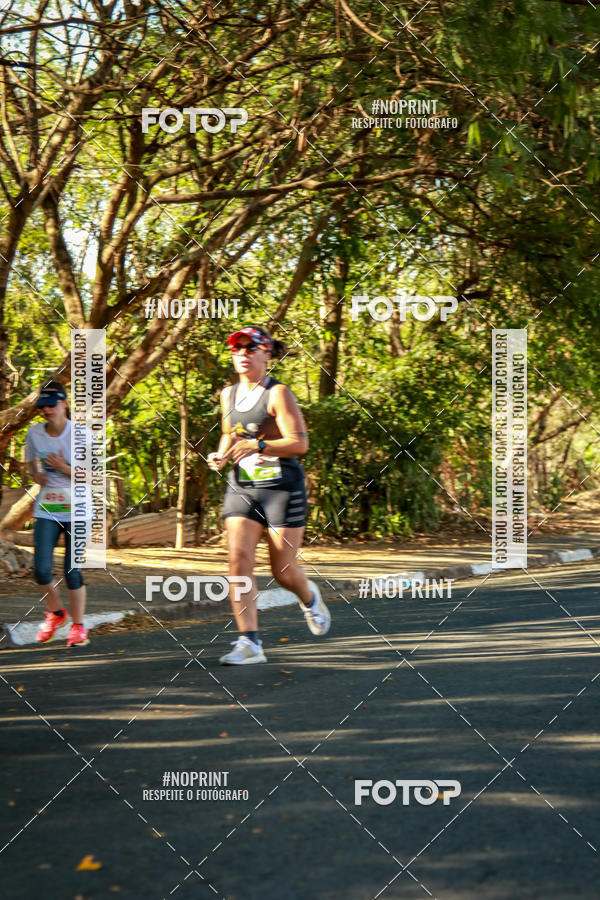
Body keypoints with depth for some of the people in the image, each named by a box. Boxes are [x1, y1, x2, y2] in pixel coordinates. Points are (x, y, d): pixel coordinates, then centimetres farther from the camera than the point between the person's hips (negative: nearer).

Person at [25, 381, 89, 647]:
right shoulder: (34, 433, 0)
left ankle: (78, 626, 13)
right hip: (47, 509, 3)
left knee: (73, 570, -5)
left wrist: (64, 468, -22)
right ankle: (55, 614, 19)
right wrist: (35, 476, -4)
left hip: (76, 510, -3)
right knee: (41, 568, -9)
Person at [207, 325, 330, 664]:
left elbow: (300, 442, -16)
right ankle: (250, 643, -12)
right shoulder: (229, 395, 11)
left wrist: (257, 446, -27)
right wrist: (221, 456, 6)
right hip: (242, 487, 5)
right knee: (239, 560, -13)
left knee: (283, 571, 1)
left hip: (282, 487, -5)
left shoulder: (278, 394, -9)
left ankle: (310, 598, 37)